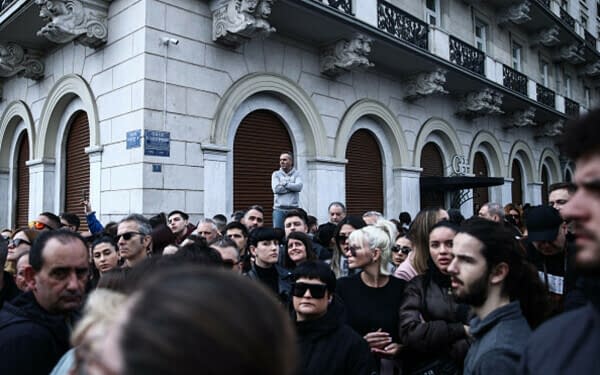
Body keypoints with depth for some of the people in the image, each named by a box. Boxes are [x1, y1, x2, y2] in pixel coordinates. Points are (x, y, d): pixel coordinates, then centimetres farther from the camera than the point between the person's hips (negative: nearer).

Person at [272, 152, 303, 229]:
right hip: (279, 209, 0)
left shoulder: (296, 173, 7)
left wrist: (285, 183, -6)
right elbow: (276, 189, -8)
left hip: (293, 209, 0)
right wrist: (292, 187, -4)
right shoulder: (276, 174, 8)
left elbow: (299, 187, -10)